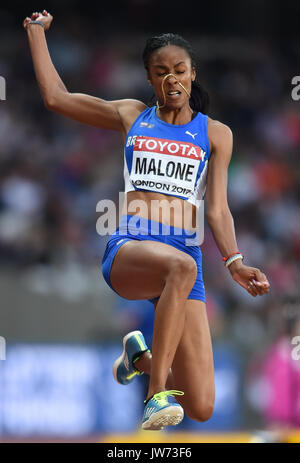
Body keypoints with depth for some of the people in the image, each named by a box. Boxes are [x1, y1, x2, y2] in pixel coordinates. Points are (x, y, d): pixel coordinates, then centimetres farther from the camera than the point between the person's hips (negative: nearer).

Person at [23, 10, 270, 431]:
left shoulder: (215, 134, 15)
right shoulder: (131, 116, 18)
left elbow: (218, 210, 8)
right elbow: (55, 97, 23)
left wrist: (234, 262, -9)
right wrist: (37, 32, 28)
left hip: (184, 255, 1)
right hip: (127, 252, -1)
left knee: (201, 410, -7)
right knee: (181, 265, -42)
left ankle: (142, 356, 28)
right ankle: (157, 393, -39)